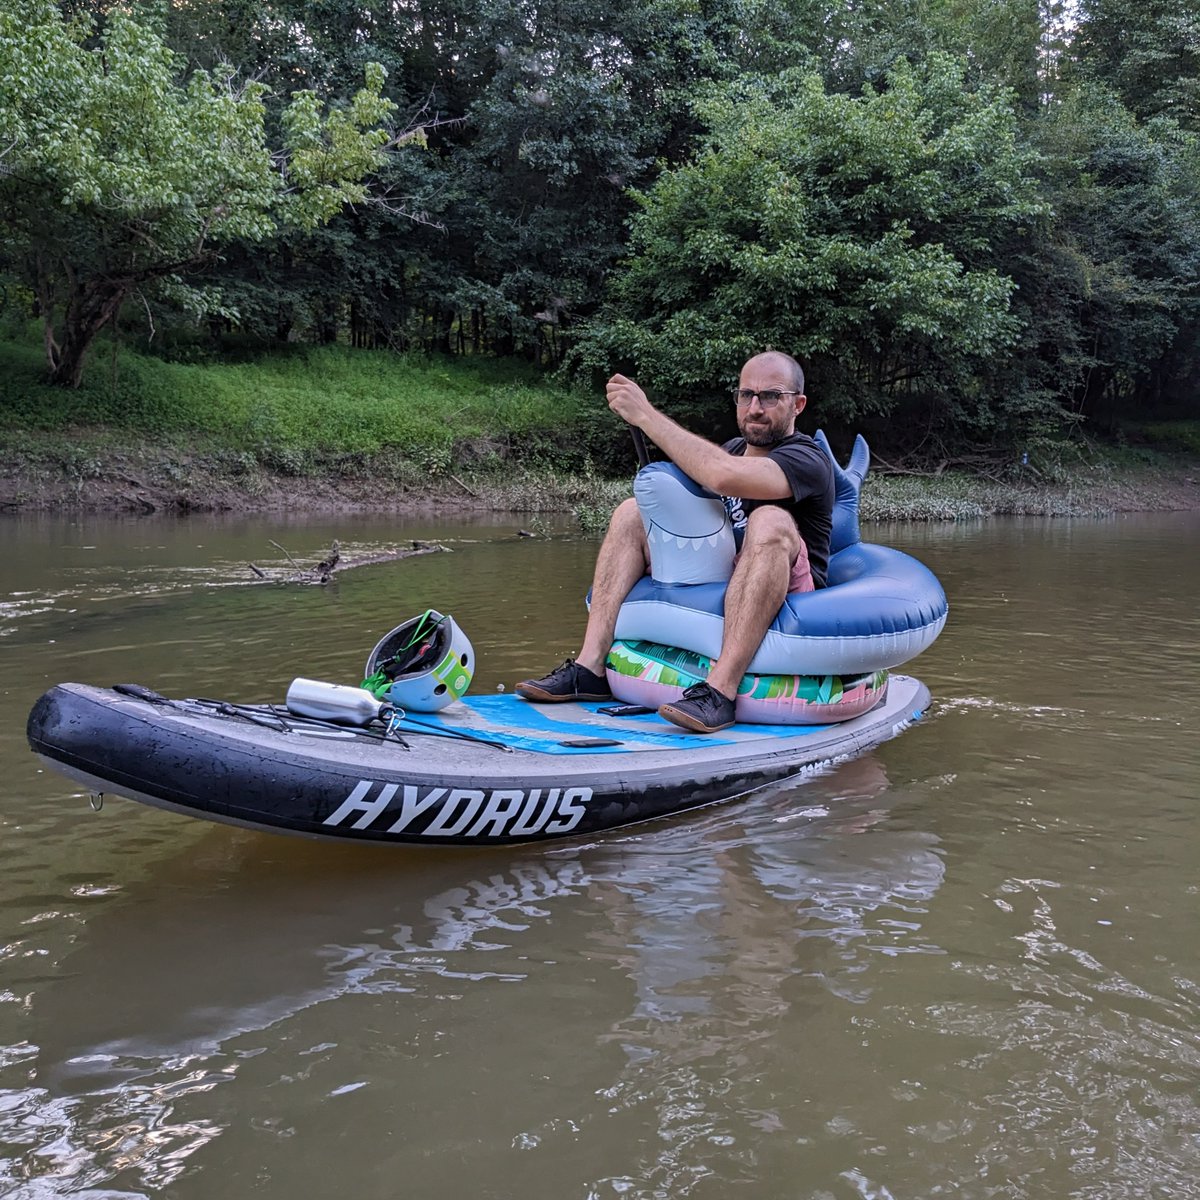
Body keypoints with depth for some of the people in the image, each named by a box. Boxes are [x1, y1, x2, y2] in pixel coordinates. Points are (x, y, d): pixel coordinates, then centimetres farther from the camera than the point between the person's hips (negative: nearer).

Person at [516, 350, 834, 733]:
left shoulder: (808, 460, -13)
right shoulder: (733, 449, 14)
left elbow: (725, 476, -33)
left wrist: (645, 415, -27)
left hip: (790, 605, -7)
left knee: (770, 522, -35)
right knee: (632, 512, 1)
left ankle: (720, 690, -43)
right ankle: (590, 669, -15)